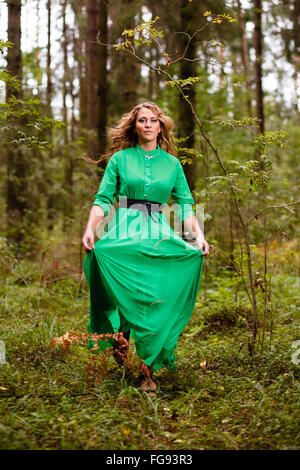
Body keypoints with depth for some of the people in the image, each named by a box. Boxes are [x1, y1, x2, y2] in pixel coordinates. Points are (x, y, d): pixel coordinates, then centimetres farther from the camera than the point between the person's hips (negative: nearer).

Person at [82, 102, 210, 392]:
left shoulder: (171, 163, 16)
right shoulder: (119, 159, 11)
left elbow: (185, 204, 14)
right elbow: (103, 200, 6)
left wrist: (198, 235, -1)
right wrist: (90, 229, -10)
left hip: (159, 235, 1)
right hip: (124, 233, -1)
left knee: (157, 300, -14)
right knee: (127, 297, -19)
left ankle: (148, 369, -9)